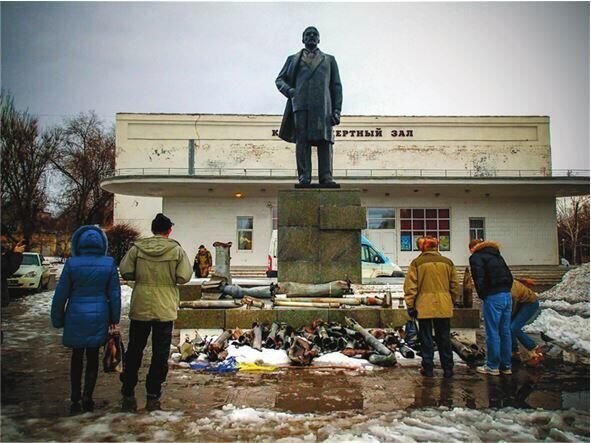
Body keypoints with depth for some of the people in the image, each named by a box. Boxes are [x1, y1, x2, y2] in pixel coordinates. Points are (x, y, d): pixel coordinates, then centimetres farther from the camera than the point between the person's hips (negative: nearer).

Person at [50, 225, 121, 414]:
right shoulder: (109, 264, -6)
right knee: (93, 357, 13)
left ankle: (75, 400, 17)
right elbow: (115, 294, -1)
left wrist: (57, 319, 9)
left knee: (77, 357, 14)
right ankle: (87, 397, 8)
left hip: (76, 317, 0)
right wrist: (114, 319, 9)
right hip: (99, 317, 1)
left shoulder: (72, 263, -10)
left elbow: (61, 294, -3)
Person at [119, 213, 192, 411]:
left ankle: (128, 395, 22)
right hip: (165, 310, -1)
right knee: (160, 355, 10)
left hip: (140, 308, 2)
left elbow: (125, 272, -6)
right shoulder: (177, 250, -8)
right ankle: (153, 397, 14)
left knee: (134, 352, 15)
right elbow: (184, 277, -11)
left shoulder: (137, 248, -4)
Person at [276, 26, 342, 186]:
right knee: (302, 140, -8)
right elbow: (280, 79, 21)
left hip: (323, 106, 0)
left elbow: (336, 86, 16)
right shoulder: (293, 59, 25)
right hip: (301, 105, 0)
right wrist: (289, 90, -2)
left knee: (324, 140, -10)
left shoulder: (329, 60, 25)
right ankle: (304, 176, -10)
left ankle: (326, 177, -13)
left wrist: (337, 109, 3)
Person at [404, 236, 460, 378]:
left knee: (426, 338, 7)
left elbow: (410, 287, -6)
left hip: (424, 307, -2)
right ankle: (448, 369, 16)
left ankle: (428, 368, 12)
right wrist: (452, 302, 21)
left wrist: (410, 306, -1)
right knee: (444, 338, 12)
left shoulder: (417, 263, -3)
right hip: (444, 307, 3)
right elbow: (455, 286, 11)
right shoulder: (447, 262, 6)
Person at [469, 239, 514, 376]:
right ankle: (506, 366, 20)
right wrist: (506, 290, 18)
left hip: (493, 297, -7)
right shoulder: (496, 255, 21)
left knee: (492, 333, 1)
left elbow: (479, 279, -13)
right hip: (507, 295, 7)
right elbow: (509, 276, 19)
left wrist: (482, 295, -2)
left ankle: (493, 366, 9)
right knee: (505, 332, 12)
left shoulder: (476, 257, -2)